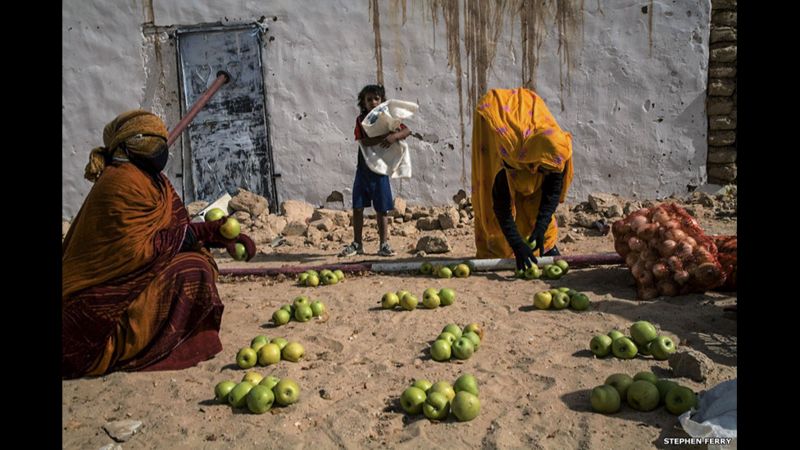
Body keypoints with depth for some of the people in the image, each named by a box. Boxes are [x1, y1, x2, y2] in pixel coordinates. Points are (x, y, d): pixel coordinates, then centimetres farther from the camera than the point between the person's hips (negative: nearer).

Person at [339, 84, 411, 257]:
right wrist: (384, 136, -24)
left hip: (380, 170, -1)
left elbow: (407, 131, -7)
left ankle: (384, 245, 12)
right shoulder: (361, 120, 2)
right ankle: (357, 244, 16)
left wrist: (394, 136, -27)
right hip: (363, 169, 1)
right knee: (357, 207, 4)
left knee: (381, 209, 3)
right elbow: (363, 141, -14)